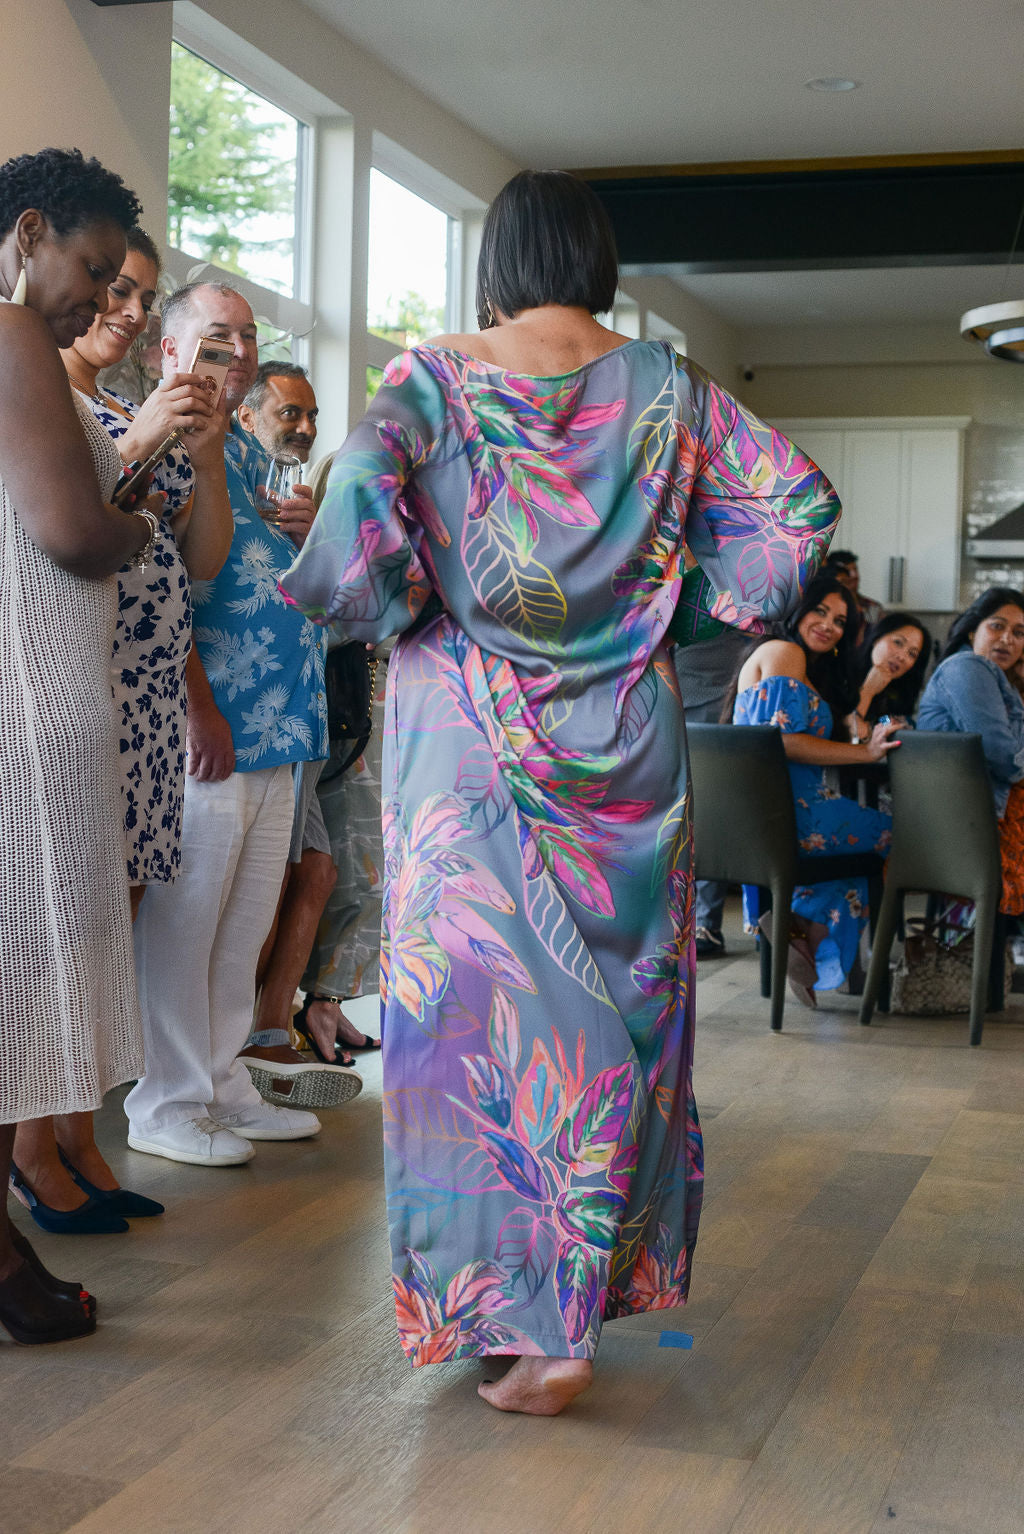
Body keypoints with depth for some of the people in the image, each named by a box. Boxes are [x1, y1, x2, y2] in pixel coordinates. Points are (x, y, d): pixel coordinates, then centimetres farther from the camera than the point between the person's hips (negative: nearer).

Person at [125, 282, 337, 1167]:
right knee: (182, 919, -2)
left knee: (245, 921, 13)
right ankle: (167, 1105, 8)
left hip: (277, 726, 9)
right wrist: (202, 713, -20)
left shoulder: (251, 453, 21)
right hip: (207, 728, -9)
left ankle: (224, 1087, 23)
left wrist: (306, 534, 6)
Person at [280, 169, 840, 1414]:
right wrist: (725, 603, 11)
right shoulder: (663, 387, 5)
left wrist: (397, 613, -5)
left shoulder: (434, 376, -3)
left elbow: (361, 488, -20)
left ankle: (535, 1320, 0)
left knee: (484, 994, 1)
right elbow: (798, 499, 2)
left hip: (470, 734, -2)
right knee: (617, 990, 13)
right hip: (623, 737, 3)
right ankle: (609, 1269, 24)